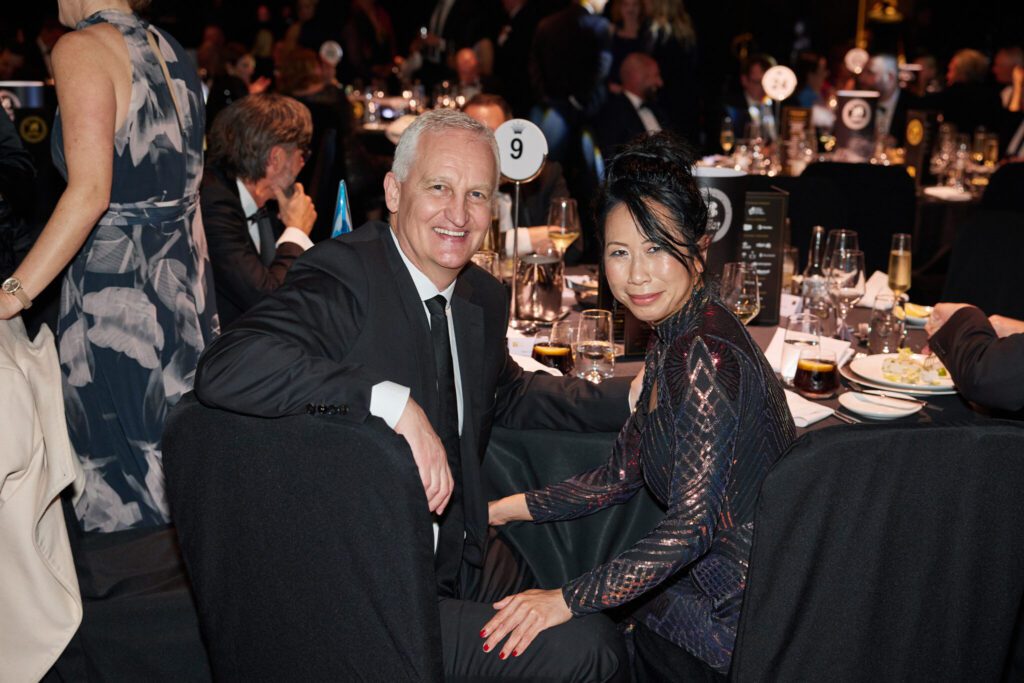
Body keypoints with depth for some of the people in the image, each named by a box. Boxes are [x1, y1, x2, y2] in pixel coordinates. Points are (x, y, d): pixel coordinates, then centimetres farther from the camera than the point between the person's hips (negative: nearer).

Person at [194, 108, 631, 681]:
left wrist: (631, 397, 16)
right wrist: (393, 401, -37)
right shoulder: (345, 275, -18)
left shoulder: (483, 297, 6)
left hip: (462, 568, 8)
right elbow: (225, 370, -34)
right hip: (362, 604, -8)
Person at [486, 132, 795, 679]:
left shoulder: (705, 354, -24)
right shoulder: (674, 339, 6)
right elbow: (620, 476, 11)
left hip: (743, 615, -8)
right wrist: (499, 510, 9)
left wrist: (568, 601, -26)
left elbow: (693, 522, -28)